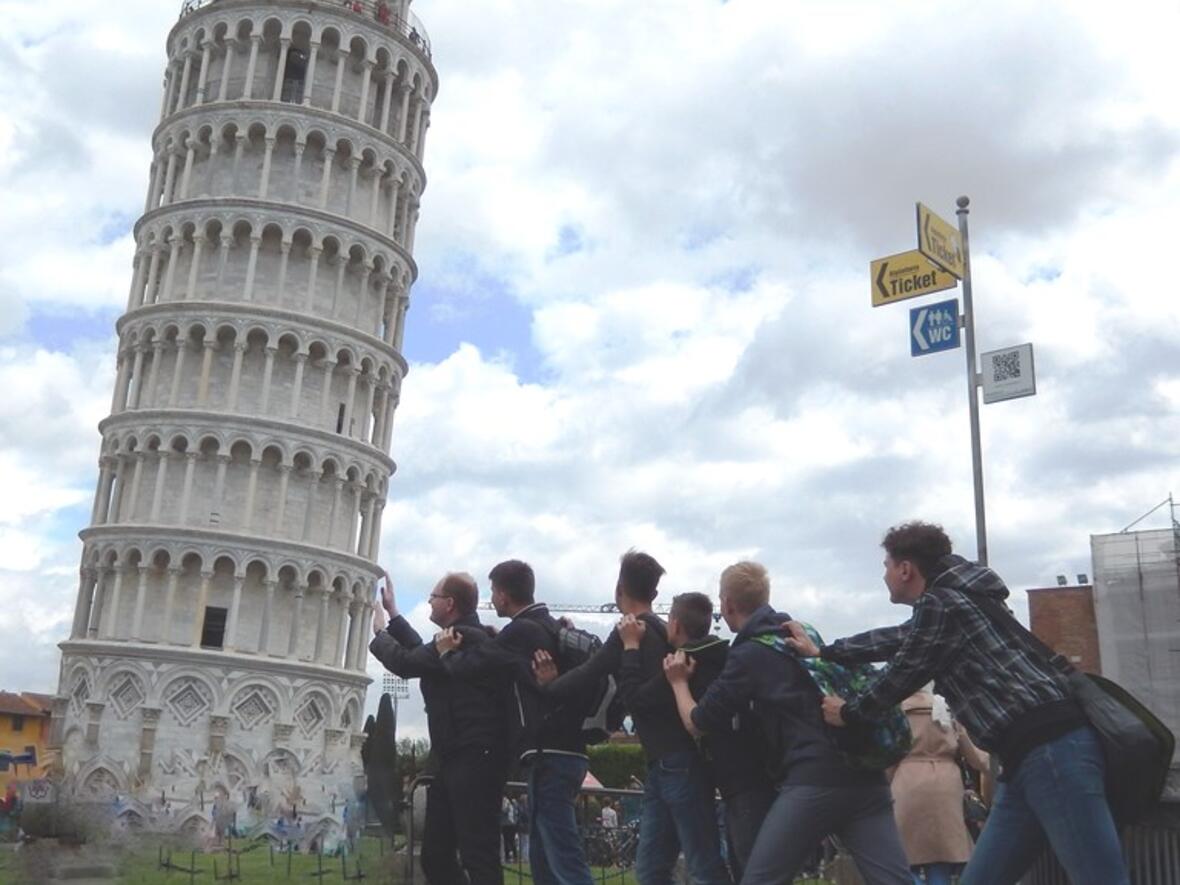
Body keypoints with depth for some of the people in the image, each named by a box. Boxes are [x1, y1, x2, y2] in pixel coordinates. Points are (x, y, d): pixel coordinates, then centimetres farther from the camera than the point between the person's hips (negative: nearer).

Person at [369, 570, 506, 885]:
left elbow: (406, 663, -14)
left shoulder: (463, 638, -15)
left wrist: (379, 632, 6)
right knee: (436, 854, 14)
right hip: (456, 759, 11)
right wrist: (392, 613, 36)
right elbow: (421, 652, 35)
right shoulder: (465, 636, 19)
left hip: (473, 759, -11)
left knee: (478, 856, -12)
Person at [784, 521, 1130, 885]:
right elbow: (895, 639, 36)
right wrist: (823, 652, 44)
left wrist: (847, 712, 18)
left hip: (1051, 746, -10)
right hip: (1030, 751, 10)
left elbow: (903, 674, 0)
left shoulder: (939, 604, -7)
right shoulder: (951, 600, 23)